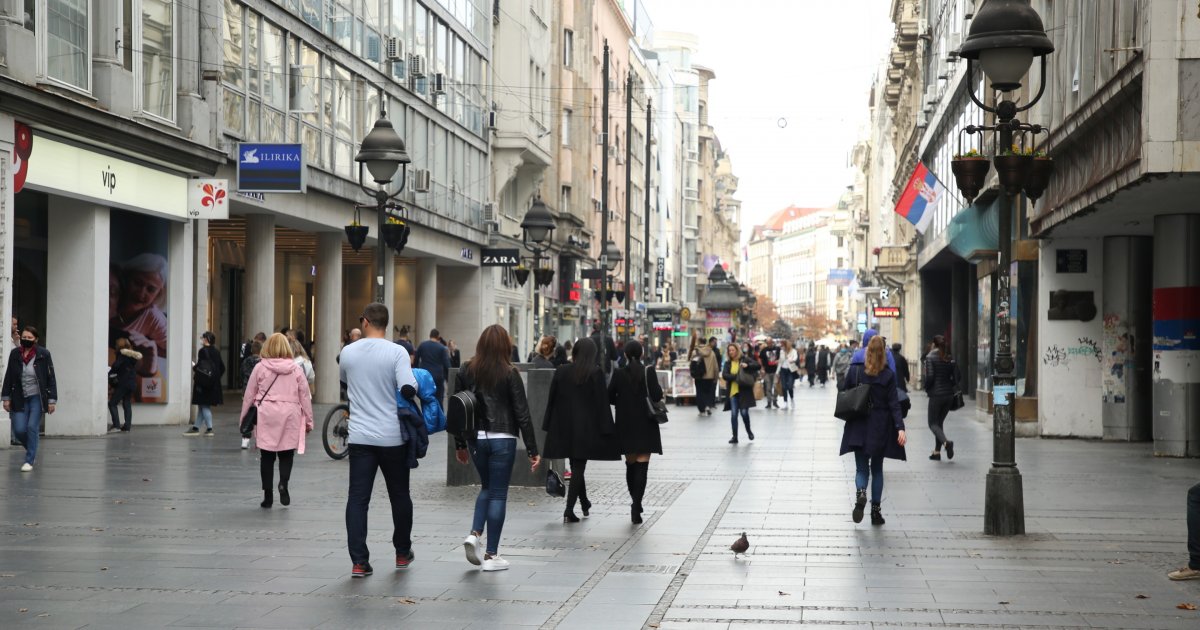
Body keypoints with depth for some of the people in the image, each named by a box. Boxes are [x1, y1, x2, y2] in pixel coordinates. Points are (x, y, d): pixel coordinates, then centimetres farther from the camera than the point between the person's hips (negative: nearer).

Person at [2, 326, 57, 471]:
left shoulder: (43, 354, -8)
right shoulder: (15, 354, 0)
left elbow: (51, 378, -5)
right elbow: (8, 377, 7)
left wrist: (52, 400, -8)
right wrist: (6, 397, 4)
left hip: (37, 397, -3)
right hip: (20, 398, 3)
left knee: (32, 427, -10)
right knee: (19, 430, -2)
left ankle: (29, 460, 2)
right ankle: (32, 450, 27)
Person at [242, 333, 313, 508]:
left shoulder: (260, 367, 2)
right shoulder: (296, 369, 4)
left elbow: (249, 395, 6)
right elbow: (305, 396, 6)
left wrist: (244, 418, 17)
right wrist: (308, 419, 14)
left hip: (266, 415, 0)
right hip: (290, 415, 0)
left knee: (267, 455, 7)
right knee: (286, 453, 9)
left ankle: (268, 494, 8)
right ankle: (283, 483, -15)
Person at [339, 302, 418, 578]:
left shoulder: (348, 353, 2)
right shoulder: (397, 352, -9)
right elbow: (408, 388, -20)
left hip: (360, 438, 2)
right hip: (393, 437, -2)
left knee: (357, 499, 2)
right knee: (400, 496, 15)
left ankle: (359, 562, -5)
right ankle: (403, 553, 27)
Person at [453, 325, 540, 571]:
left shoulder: (466, 371, 2)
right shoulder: (510, 373, -8)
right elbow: (522, 413, -9)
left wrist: (460, 445, 16)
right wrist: (532, 450, -4)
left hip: (475, 438, 4)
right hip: (502, 439, -4)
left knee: (487, 487, 22)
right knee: (498, 493, 4)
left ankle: (474, 533, 1)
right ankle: (491, 555, 6)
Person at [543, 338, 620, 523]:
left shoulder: (561, 371, 0)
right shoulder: (596, 374, -8)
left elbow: (552, 399, 4)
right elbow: (602, 402, -9)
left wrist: (549, 425, 12)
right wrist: (606, 430, -5)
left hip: (564, 426, 3)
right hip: (586, 428, -3)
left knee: (575, 466, 18)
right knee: (579, 468, 0)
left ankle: (584, 503, 33)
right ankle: (569, 510, -8)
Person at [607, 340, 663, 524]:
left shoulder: (619, 374, -3)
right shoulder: (648, 371, -9)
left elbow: (609, 397, -1)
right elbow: (657, 395, -14)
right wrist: (660, 390, 7)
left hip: (625, 425, 3)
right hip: (645, 425, -2)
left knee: (630, 464, 17)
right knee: (642, 465, -5)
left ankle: (635, 503, 25)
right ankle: (636, 508, -16)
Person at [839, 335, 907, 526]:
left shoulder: (855, 370, -5)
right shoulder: (888, 375, -7)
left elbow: (844, 392, 5)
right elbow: (894, 403, -11)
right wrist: (900, 428, -12)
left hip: (858, 427, 0)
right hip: (880, 428, 0)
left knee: (862, 468, 6)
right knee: (877, 468, 13)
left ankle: (860, 493, -26)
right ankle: (876, 510, 11)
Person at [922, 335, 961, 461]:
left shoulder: (930, 357, -9)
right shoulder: (950, 359, 6)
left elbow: (930, 376, -17)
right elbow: (958, 377, 3)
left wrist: (925, 385, 2)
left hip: (936, 395, -6)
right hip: (949, 395, 6)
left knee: (933, 423, 2)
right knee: (939, 422, 16)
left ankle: (946, 442, -25)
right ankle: (937, 452, 15)